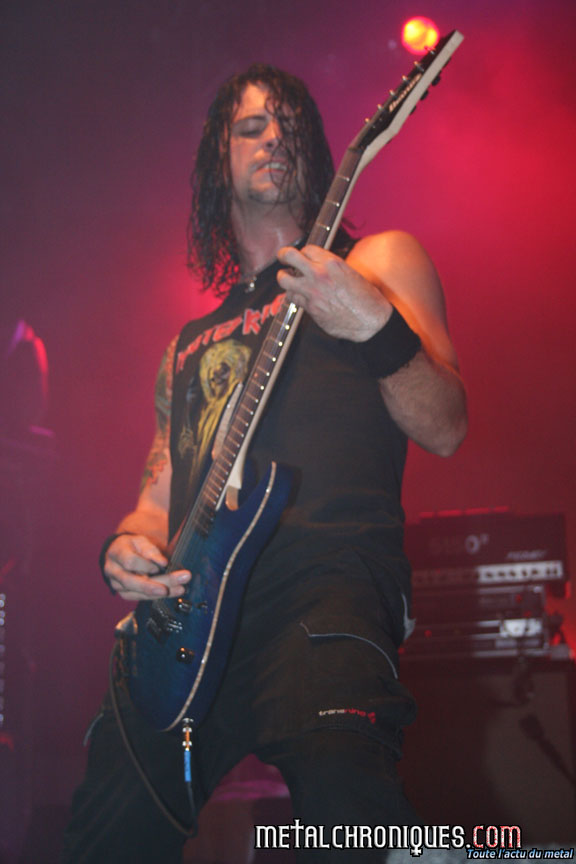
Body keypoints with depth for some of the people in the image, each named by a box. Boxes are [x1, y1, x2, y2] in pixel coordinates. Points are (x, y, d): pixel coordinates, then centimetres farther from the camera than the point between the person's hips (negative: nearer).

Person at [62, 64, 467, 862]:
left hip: (328, 580, -5)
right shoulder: (192, 340, 28)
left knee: (345, 793, -33)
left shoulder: (375, 262, 14)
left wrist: (375, 326, -15)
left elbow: (446, 430, 2)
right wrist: (129, 547, 5)